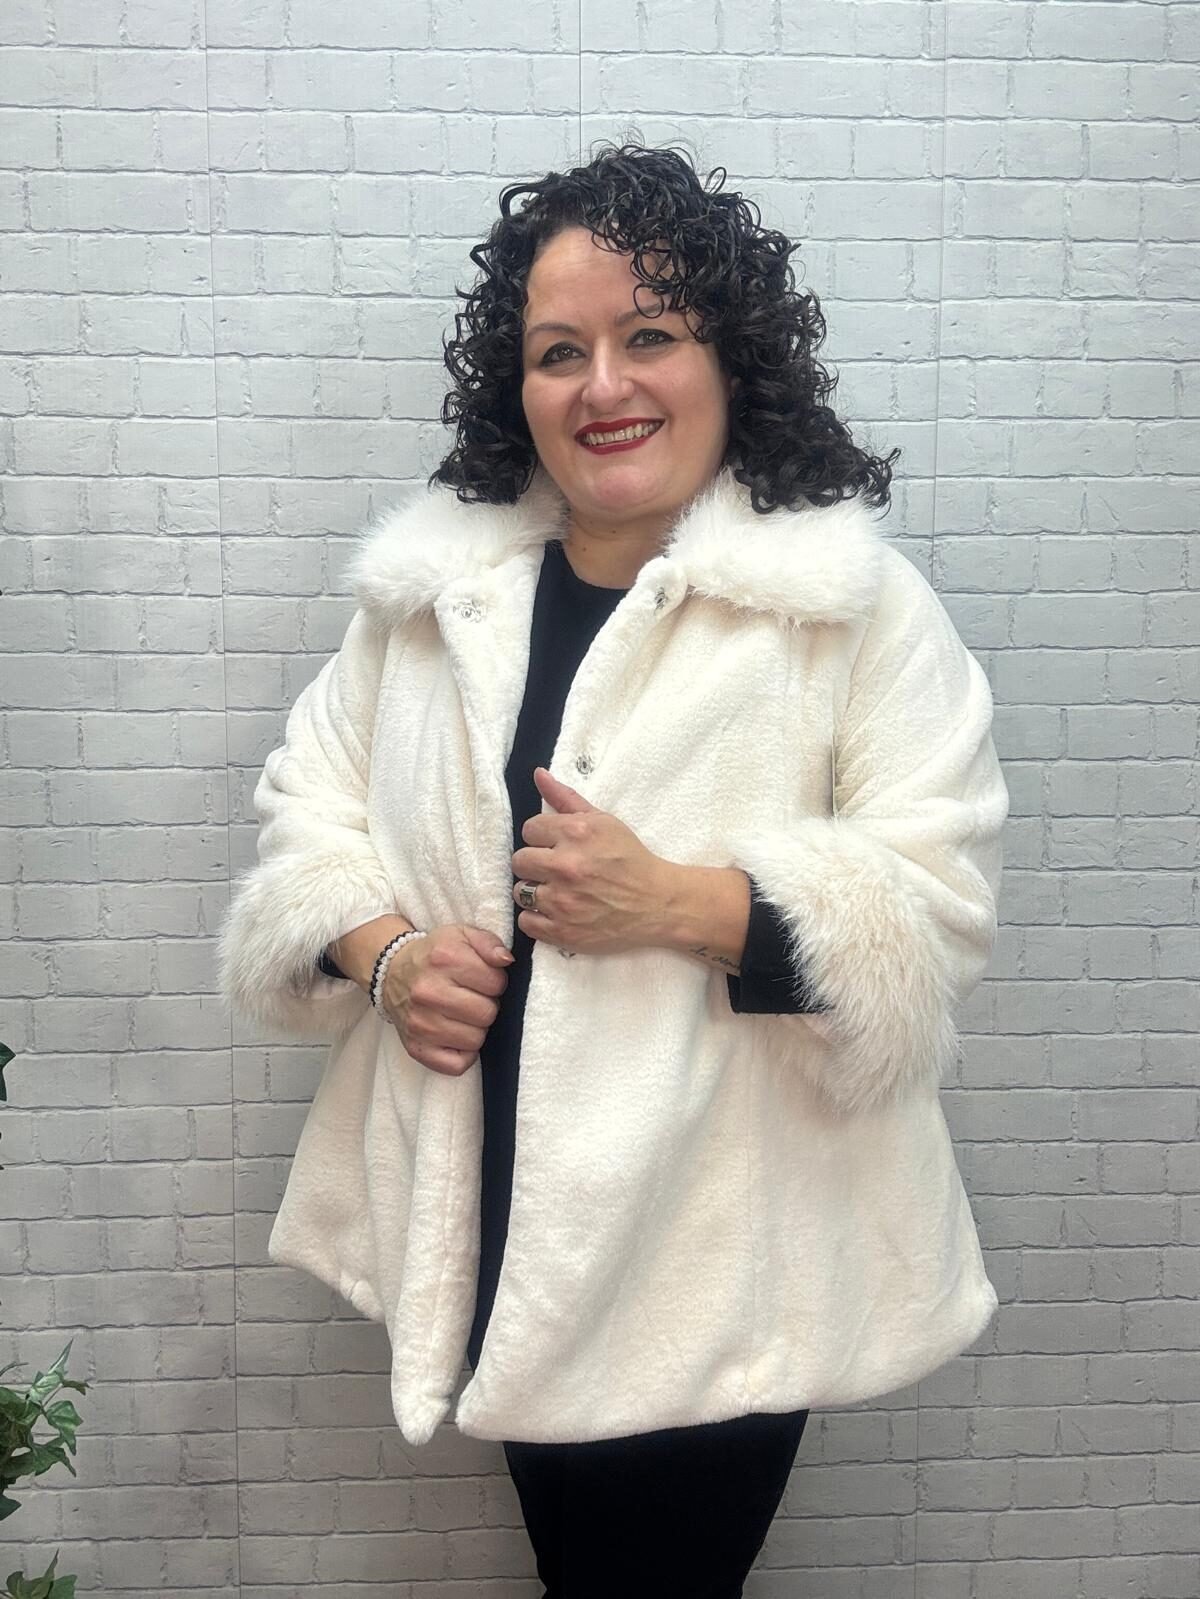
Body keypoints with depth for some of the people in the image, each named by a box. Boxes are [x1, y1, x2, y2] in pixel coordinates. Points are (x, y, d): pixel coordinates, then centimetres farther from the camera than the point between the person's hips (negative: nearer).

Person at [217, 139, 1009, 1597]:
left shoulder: (858, 604, -8)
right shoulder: (429, 586, 5)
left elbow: (938, 901, -12)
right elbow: (308, 805, 10)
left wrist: (681, 903, -24)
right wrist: (384, 953, -9)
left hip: (715, 1255, -4)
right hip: (492, 1220, 4)